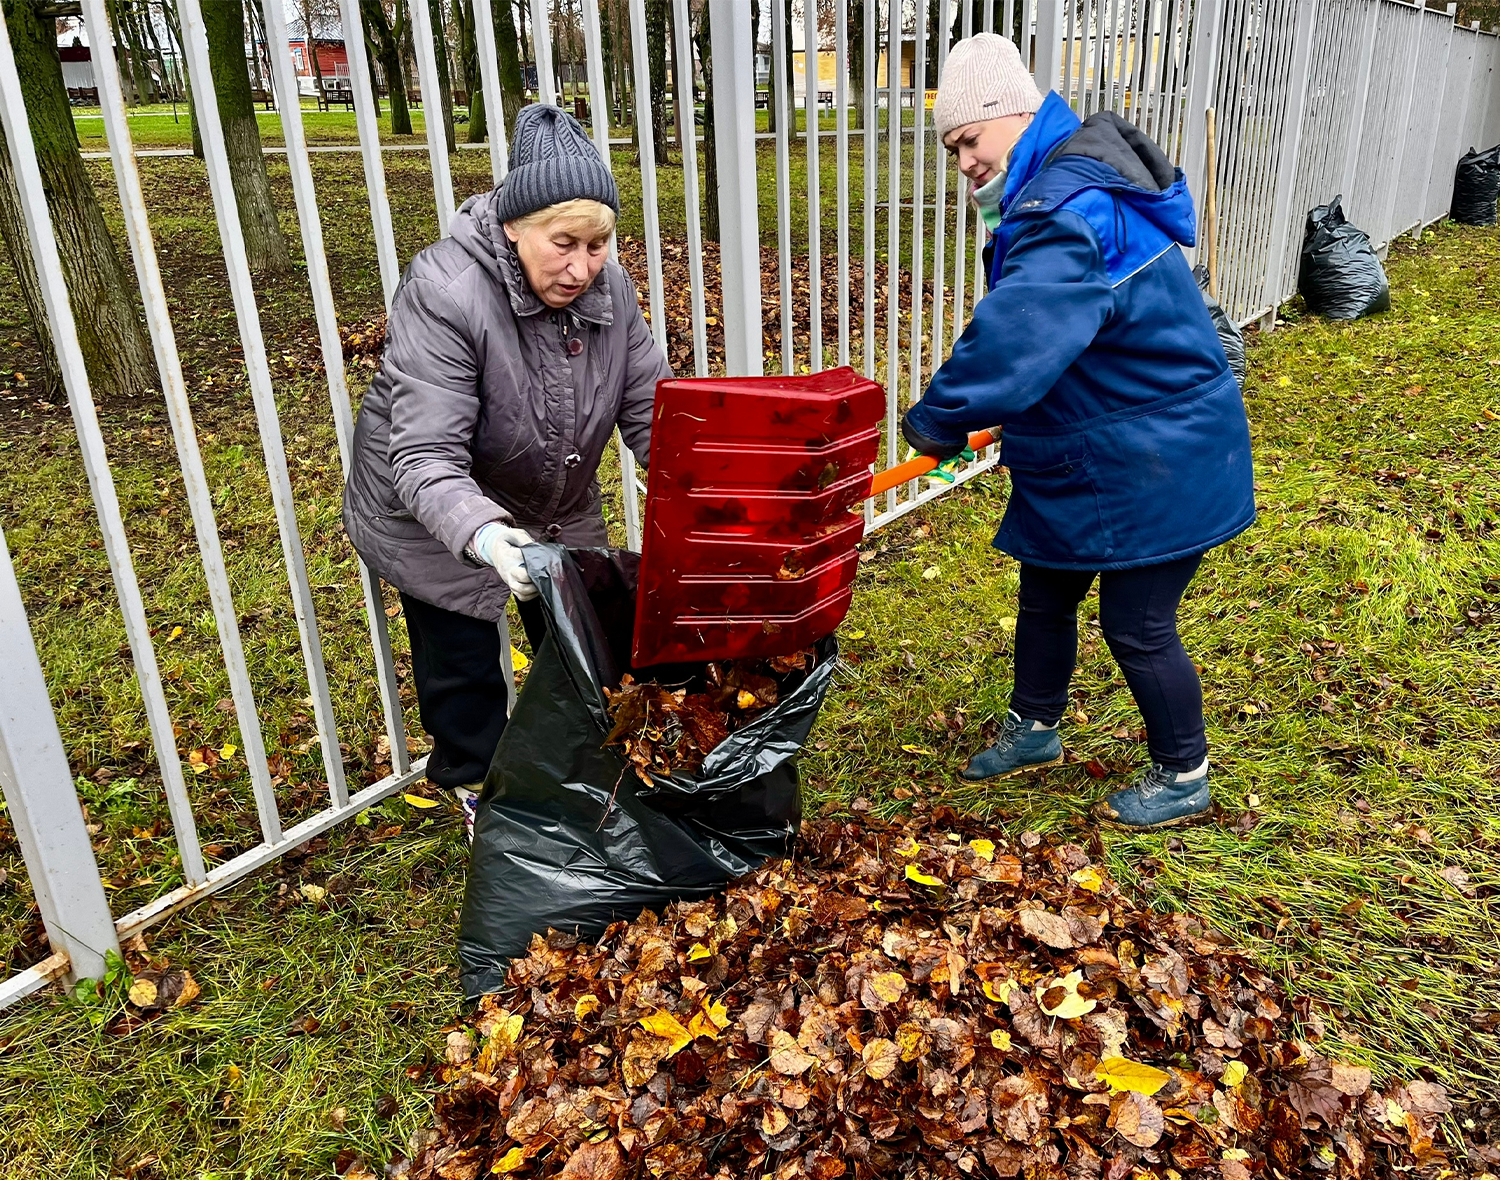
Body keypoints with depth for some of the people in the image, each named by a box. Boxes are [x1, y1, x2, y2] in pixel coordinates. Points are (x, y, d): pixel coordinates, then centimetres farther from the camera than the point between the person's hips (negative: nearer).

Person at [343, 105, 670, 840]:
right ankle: (478, 787, 35)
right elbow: (425, 458, -36)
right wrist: (483, 534, -54)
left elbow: (650, 411, -14)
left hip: (556, 508, 5)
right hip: (433, 521, -5)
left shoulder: (608, 289, -14)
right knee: (462, 665, 8)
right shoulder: (443, 291, -32)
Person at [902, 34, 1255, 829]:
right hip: (1084, 457, 10)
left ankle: (1183, 777, 27)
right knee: (1044, 596, 20)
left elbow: (1014, 336, -38)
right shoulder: (1057, 190, 7)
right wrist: (1018, 426, 15)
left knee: (1136, 627, 3)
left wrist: (938, 419, -25)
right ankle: (1034, 731, 41)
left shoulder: (1071, 207, -27)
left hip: (1155, 465, -10)